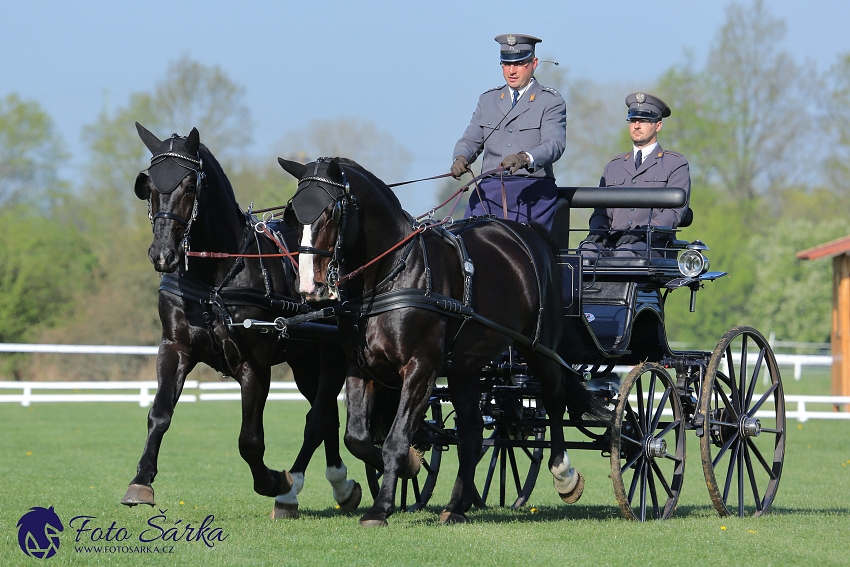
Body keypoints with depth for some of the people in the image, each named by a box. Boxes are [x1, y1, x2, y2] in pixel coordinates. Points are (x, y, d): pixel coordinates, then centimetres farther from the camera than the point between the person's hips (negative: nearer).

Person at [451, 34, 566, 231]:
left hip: (532, 190, -3)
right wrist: (461, 158, -10)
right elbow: (471, 140, 15)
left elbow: (554, 145, -11)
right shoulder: (488, 100, 20)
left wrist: (525, 157, -32)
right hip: (491, 188, 3)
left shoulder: (551, 101, 4)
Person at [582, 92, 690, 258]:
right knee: (588, 249, -31)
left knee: (626, 252, -38)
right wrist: (598, 229, -2)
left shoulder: (676, 164, 13)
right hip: (611, 242, 4)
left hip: (651, 245, -4)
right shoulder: (614, 166, 28)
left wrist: (642, 232, -17)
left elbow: (674, 212, 0)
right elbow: (600, 211, 24)